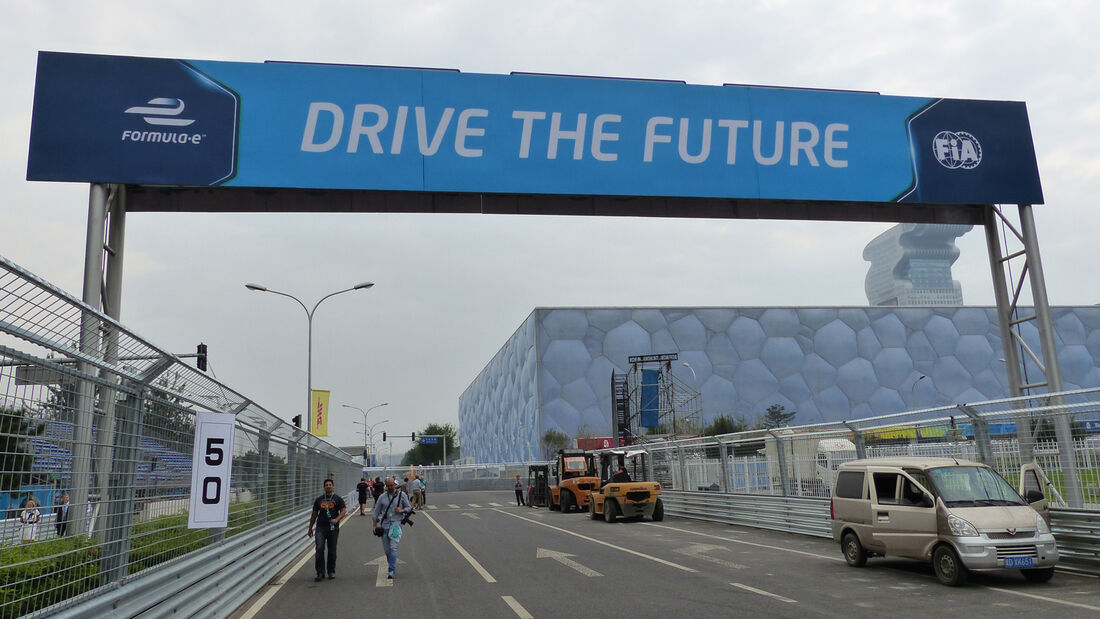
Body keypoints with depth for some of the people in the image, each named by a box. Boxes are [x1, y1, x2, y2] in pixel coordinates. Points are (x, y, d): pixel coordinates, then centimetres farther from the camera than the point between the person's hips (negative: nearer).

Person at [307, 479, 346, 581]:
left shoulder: (338, 499, 6)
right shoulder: (319, 499, 12)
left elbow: (344, 510, -4)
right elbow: (314, 514, 18)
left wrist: (337, 519, -22)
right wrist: (310, 528, 16)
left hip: (333, 528, -1)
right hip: (321, 528, 1)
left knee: (332, 551, 5)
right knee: (319, 549, -11)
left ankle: (331, 572, 19)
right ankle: (320, 573, -5)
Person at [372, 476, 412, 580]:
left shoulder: (402, 495, 3)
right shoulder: (382, 497, 8)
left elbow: (409, 507, 9)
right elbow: (376, 512, 12)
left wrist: (402, 510, -11)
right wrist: (375, 526, 6)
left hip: (396, 524, -3)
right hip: (384, 525, 3)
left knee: (393, 548, -15)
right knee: (386, 549, 6)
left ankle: (392, 571, -16)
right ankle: (393, 568, 25)